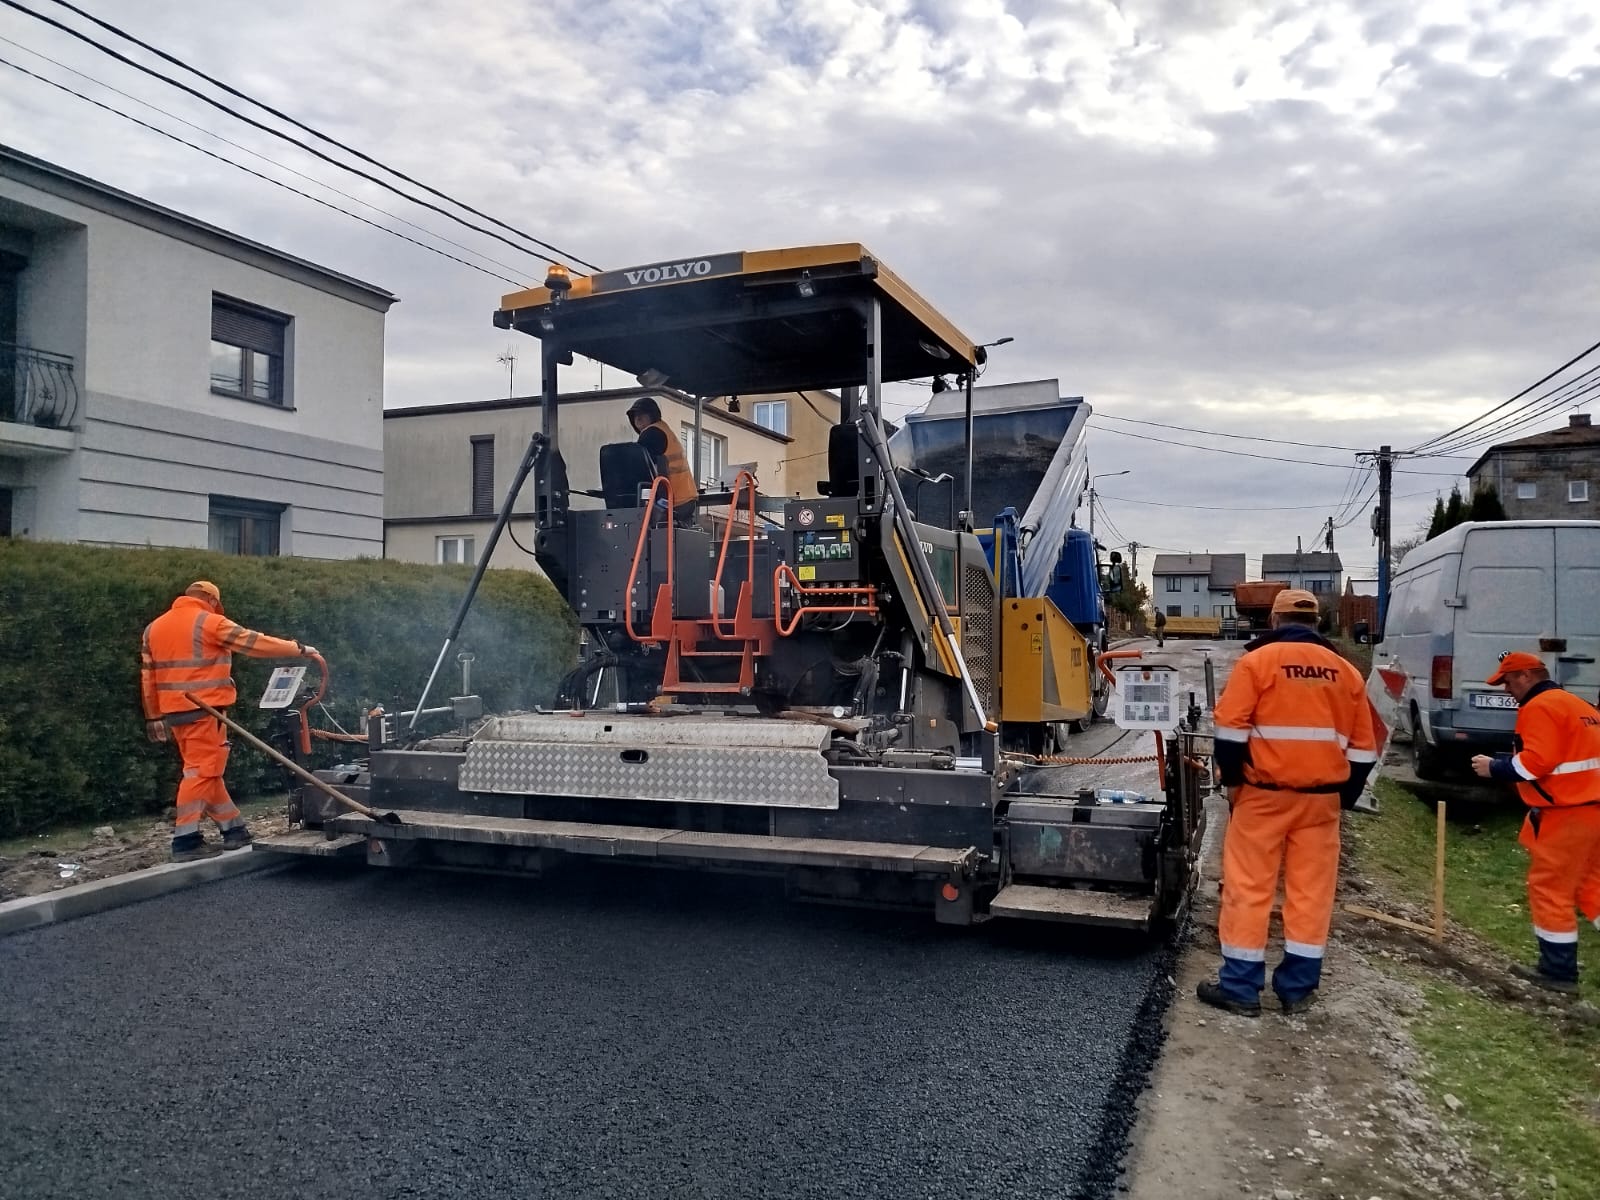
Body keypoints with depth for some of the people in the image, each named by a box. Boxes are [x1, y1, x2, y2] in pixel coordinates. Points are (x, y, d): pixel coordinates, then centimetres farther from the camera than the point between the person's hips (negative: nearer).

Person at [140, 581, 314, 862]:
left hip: (175, 711, 8)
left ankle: (234, 829, 20)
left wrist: (154, 717, 18)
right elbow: (256, 643, -6)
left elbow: (148, 677, 15)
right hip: (203, 710, -8)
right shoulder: (210, 623, -5)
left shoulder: (154, 627, 16)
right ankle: (185, 840, -8)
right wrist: (299, 648, 3)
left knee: (206, 771, 13)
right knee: (201, 771, -5)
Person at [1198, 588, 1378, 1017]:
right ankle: (1298, 988, 16)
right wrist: (1345, 796, 18)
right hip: (1321, 797, 4)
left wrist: (1232, 780, -1)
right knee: (1311, 892, 9)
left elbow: (1231, 728, -11)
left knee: (1249, 887, 1)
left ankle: (1240, 988, 5)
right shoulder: (1346, 671, 9)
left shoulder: (1257, 661, -5)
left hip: (1264, 793, -4)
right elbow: (1363, 747, 11)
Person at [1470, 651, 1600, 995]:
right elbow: (1570, 755, 20)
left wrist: (1494, 767, -9)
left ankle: (1558, 971, 7)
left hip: (1568, 812, -10)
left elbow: (1536, 761, -22)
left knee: (1549, 889, 0)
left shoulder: (1539, 707, -13)